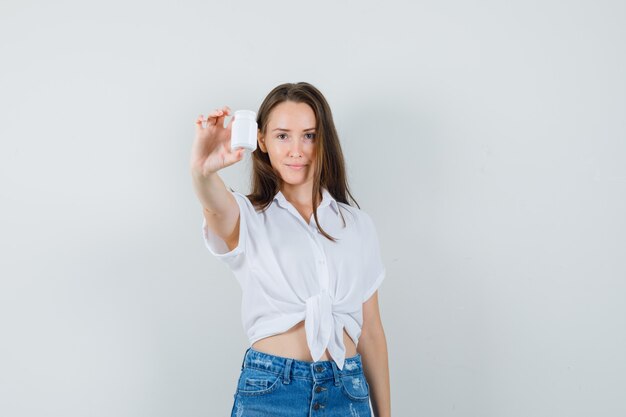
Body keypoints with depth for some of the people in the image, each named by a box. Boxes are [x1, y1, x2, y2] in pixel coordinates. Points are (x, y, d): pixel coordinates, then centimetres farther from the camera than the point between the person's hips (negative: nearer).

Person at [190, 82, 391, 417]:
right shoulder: (248, 217, 1)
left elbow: (371, 331, 10)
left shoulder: (358, 225, 9)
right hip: (269, 390, -2)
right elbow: (216, 205, -25)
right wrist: (202, 170, -47)